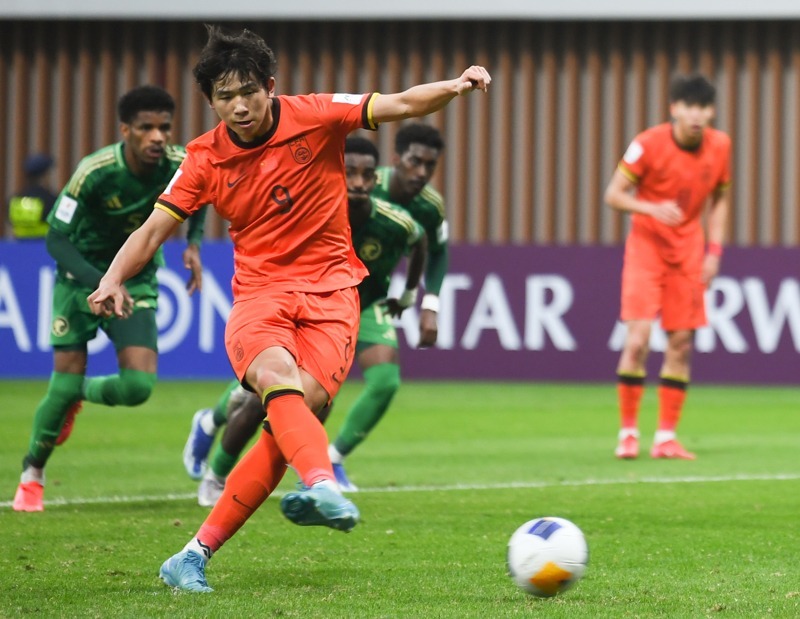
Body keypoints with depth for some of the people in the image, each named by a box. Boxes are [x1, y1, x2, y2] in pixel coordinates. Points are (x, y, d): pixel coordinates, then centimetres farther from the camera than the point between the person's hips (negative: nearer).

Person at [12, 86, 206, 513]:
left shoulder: (181, 165, -17)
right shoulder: (95, 172, -27)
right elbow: (56, 239, -23)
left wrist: (194, 244, -8)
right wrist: (102, 285, -36)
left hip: (137, 279, 3)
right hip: (82, 276, -3)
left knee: (138, 387, -13)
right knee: (65, 385, -5)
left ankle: (80, 394, 22)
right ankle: (32, 474, 20)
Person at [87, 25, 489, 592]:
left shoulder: (315, 117, -2)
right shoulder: (205, 159, 2)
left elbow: (401, 105, -5)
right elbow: (153, 231, 3)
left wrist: (455, 86, -24)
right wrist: (113, 280, -15)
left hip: (329, 290, -1)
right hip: (258, 291, 1)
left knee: (303, 407, -20)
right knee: (277, 376, -33)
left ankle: (196, 556, -15)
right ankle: (324, 486, -57)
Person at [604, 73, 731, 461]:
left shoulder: (719, 146, -2)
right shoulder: (648, 144, -15)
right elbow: (613, 195, -10)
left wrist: (714, 250, 3)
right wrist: (652, 209, -27)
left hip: (688, 250, 4)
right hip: (646, 244, -4)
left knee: (681, 342, 1)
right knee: (638, 338, -14)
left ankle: (666, 437, 9)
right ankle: (628, 432, -1)